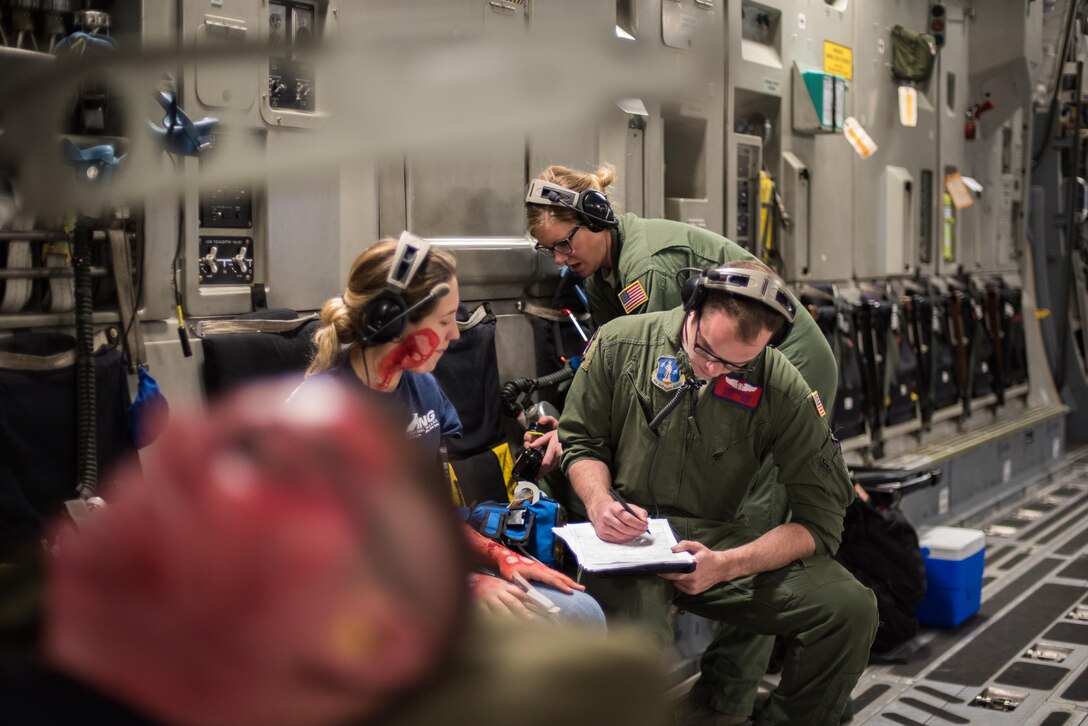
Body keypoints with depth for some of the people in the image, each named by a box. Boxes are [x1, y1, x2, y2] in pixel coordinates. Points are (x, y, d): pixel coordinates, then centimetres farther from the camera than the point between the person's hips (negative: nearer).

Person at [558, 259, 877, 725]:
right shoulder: (620, 343, -4)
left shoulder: (782, 390, -6)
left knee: (851, 608, -20)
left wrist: (725, 565, -21)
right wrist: (599, 503, -12)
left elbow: (819, 521, -7)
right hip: (626, 533, -2)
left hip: (718, 537, 2)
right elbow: (581, 441, 10)